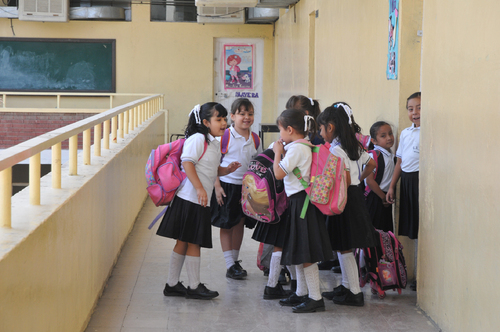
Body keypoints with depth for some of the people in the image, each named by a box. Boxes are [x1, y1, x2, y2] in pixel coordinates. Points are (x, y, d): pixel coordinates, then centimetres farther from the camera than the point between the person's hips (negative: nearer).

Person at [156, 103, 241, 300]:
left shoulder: (214, 143, 18)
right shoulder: (198, 139, -12)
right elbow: (187, 163, -21)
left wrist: (227, 170, 8)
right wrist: (199, 189, -25)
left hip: (201, 201, 9)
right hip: (190, 199, -9)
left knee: (184, 243, 13)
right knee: (193, 243, -1)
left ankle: (172, 284, 19)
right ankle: (194, 287, 7)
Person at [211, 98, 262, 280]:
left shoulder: (255, 139, 5)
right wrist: (217, 186, -12)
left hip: (246, 187, 5)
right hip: (227, 186, -5)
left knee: (240, 224, 11)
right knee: (226, 225, 2)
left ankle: (235, 260, 24)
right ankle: (230, 265, 6)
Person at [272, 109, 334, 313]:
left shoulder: (296, 148, -17)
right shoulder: (303, 146, 13)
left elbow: (279, 173, -19)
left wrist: (278, 152, -7)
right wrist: (283, 152, 12)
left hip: (301, 202, -10)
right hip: (299, 202, 10)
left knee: (305, 254, -7)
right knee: (298, 251, 17)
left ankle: (315, 298, -3)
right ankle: (301, 293, 26)